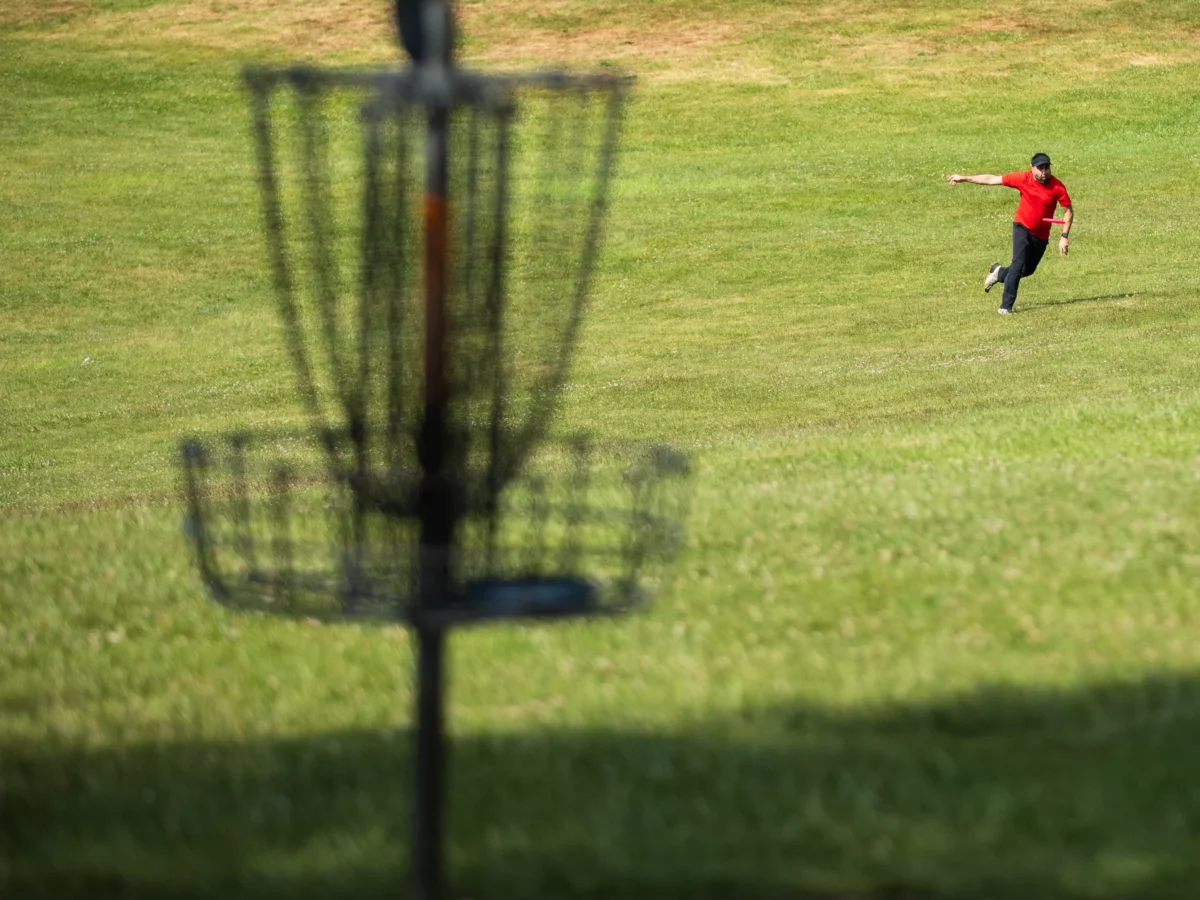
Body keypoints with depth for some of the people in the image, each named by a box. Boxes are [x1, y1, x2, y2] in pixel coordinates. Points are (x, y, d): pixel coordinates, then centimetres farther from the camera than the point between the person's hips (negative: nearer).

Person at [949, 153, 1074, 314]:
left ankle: (999, 273, 41)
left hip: (1041, 236, 2)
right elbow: (992, 180, -7)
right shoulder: (1023, 179, -15)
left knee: (1028, 270, 11)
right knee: (1019, 264, -19)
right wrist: (964, 178, -3)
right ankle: (1006, 306, -14)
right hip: (1023, 227, -2)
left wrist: (1064, 237, -15)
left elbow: (1069, 210, -6)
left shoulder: (1057, 187, -15)